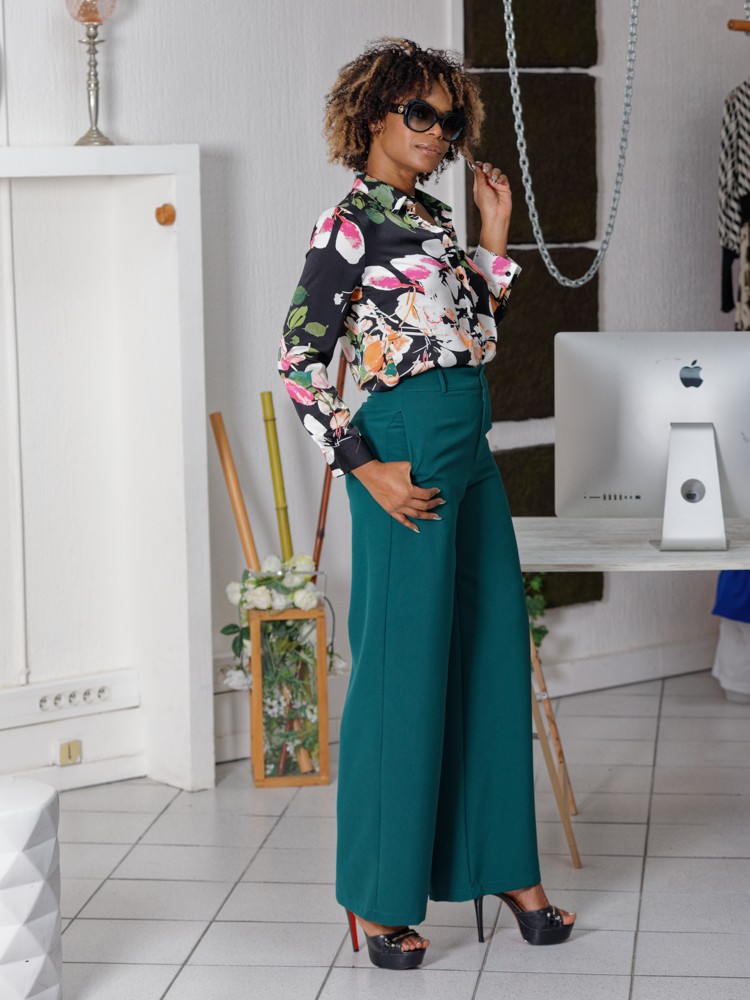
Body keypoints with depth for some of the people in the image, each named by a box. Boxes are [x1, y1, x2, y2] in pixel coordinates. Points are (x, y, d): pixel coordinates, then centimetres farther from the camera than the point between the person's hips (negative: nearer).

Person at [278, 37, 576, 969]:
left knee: (491, 655, 12)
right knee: (405, 668, -2)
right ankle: (381, 898, 9)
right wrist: (367, 471, -16)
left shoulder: (432, 219, 15)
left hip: (472, 451, 8)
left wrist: (495, 234, 14)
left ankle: (502, 866, 24)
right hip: (409, 455, -8)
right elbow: (299, 359, -12)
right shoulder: (350, 224, -8)